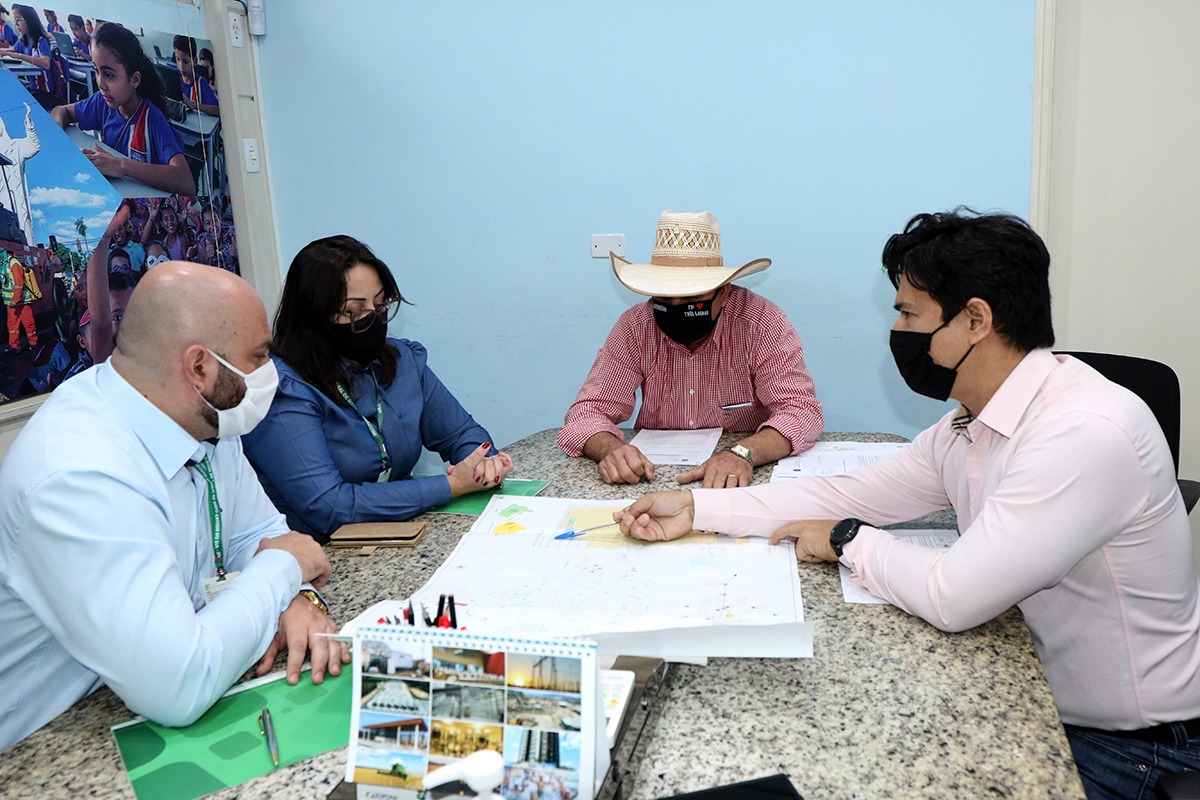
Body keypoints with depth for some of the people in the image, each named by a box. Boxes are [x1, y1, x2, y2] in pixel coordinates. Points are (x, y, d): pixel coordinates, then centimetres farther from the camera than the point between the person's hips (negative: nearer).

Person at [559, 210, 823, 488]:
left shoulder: (762, 323, -13)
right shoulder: (635, 327, -7)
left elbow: (801, 410, -19)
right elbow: (589, 410, -8)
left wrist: (743, 453, -39)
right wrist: (611, 449, -32)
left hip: (746, 478, -1)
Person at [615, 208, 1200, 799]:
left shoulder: (1088, 434, -29)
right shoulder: (967, 427, 0)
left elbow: (952, 596, -31)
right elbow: (854, 493, 4)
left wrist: (847, 541, -13)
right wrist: (695, 509, 0)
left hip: (1126, 747, -7)